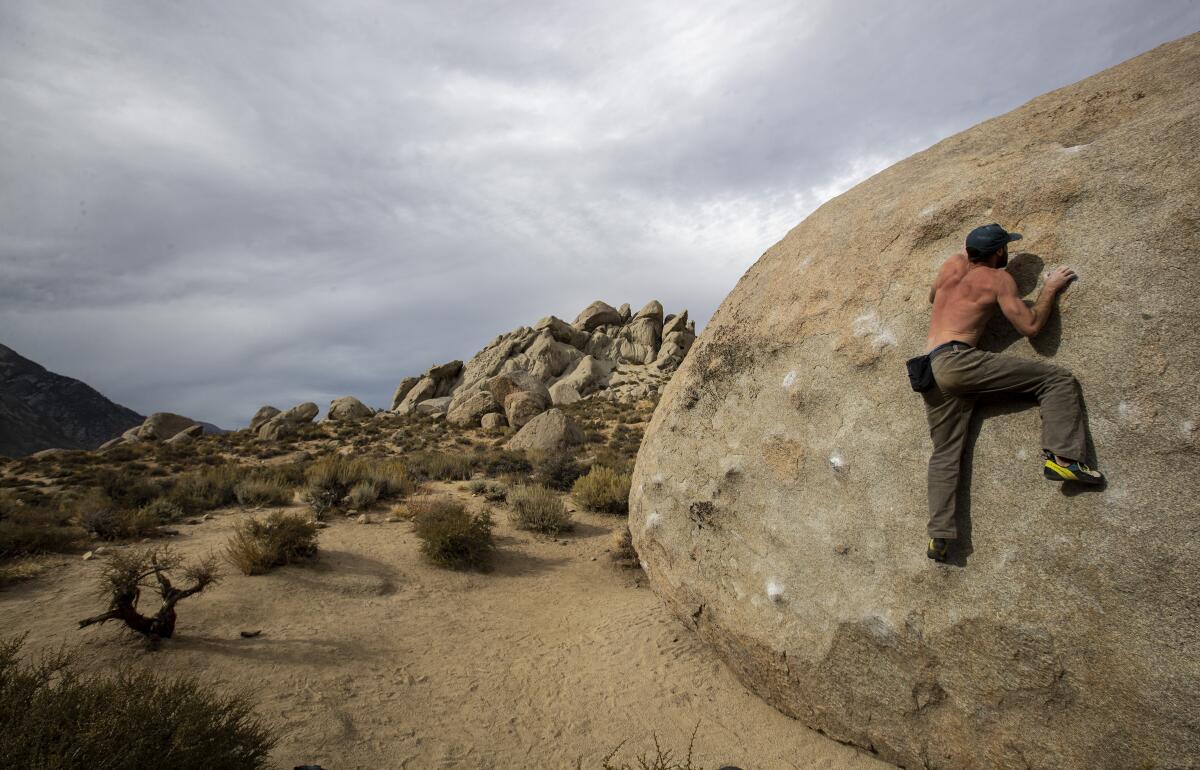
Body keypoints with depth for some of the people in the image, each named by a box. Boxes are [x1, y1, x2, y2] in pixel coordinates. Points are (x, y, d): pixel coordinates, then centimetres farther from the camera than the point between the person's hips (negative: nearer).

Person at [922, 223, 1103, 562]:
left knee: (944, 454, 7)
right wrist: (1050, 287, 14)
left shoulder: (953, 264, 20)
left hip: (930, 370, 7)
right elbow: (1030, 325, 1)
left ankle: (939, 535, -1)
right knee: (1058, 378, 3)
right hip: (958, 359, -6)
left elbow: (933, 297, 39)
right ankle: (1062, 456, -10)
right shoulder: (998, 278, 5)